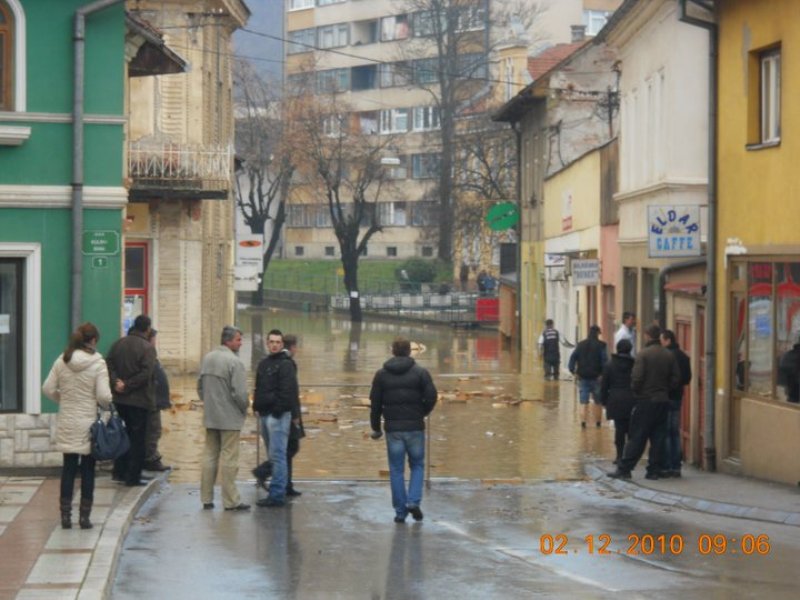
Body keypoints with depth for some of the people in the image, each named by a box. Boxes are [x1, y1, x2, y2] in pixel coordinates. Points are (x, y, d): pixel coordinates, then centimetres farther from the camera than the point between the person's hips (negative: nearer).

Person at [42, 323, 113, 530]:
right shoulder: (98, 364, -12)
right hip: (89, 424, -3)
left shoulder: (62, 361, -1)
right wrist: (107, 405, 6)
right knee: (88, 470, 6)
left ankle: (65, 515, 11)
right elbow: (104, 396, -16)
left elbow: (48, 389, 1)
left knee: (68, 468, 10)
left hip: (67, 424, 3)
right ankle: (85, 516, 8)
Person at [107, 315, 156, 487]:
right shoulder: (147, 347, -12)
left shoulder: (118, 343, 8)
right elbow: (145, 373, -21)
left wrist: (116, 381, -9)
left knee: (124, 433, 18)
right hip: (139, 400, -6)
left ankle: (119, 471, 17)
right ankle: (132, 476, 1)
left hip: (119, 399, 6)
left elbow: (109, 364, 1)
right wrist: (128, 386, -15)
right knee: (137, 438, 1)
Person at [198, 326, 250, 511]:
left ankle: (206, 498, 16)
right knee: (229, 459, -3)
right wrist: (244, 409, -2)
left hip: (210, 417, 7)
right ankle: (230, 500, 0)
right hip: (230, 417, -7)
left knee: (210, 456, 13)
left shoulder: (207, 358, 9)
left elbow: (200, 386, 14)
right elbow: (239, 392, -19)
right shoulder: (234, 362, -16)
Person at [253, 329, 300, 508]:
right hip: (265, 414, 9)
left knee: (277, 455, -9)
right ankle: (278, 492, 17)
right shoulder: (263, 364, 17)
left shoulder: (286, 364, -8)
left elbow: (289, 391, -15)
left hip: (278, 415, -9)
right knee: (274, 455, 12)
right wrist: (257, 407, 12)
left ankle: (277, 495, -9)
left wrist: (295, 414, -20)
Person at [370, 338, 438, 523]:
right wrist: (422, 413, 10)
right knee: (417, 465, 15)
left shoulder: (382, 374, 3)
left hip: (393, 429, 1)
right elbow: (431, 397, -9)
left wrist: (376, 428, 11)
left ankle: (400, 511, 7)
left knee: (396, 470, 7)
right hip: (415, 427, -1)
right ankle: (413, 501, -4)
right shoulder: (420, 372, -2)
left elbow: (375, 403, 3)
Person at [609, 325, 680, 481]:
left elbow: (636, 378, -16)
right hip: (663, 401, 4)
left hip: (646, 400, -4)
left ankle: (624, 469, -2)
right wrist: (665, 390, 14)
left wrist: (636, 391, 3)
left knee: (637, 437, -2)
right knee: (658, 438, 8)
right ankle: (654, 470, 7)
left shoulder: (644, 354, -11)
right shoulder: (669, 355, 4)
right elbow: (676, 379, 3)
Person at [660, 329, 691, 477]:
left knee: (665, 433, -4)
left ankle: (666, 467, -5)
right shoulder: (684, 356, 10)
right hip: (678, 397, 8)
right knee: (675, 433, 12)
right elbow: (687, 379, 14)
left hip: (666, 397, -8)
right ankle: (676, 467, 13)